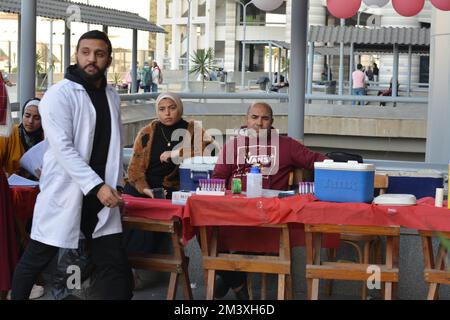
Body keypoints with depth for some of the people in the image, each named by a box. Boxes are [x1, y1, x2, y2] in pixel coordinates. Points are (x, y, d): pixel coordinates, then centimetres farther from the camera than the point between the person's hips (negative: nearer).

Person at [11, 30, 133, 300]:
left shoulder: (112, 96, 11)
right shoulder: (59, 95, -10)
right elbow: (63, 148, -18)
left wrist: (117, 185, 10)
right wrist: (97, 186, -23)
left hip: (102, 194, 5)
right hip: (64, 193, -5)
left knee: (115, 264, 3)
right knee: (36, 260, 7)